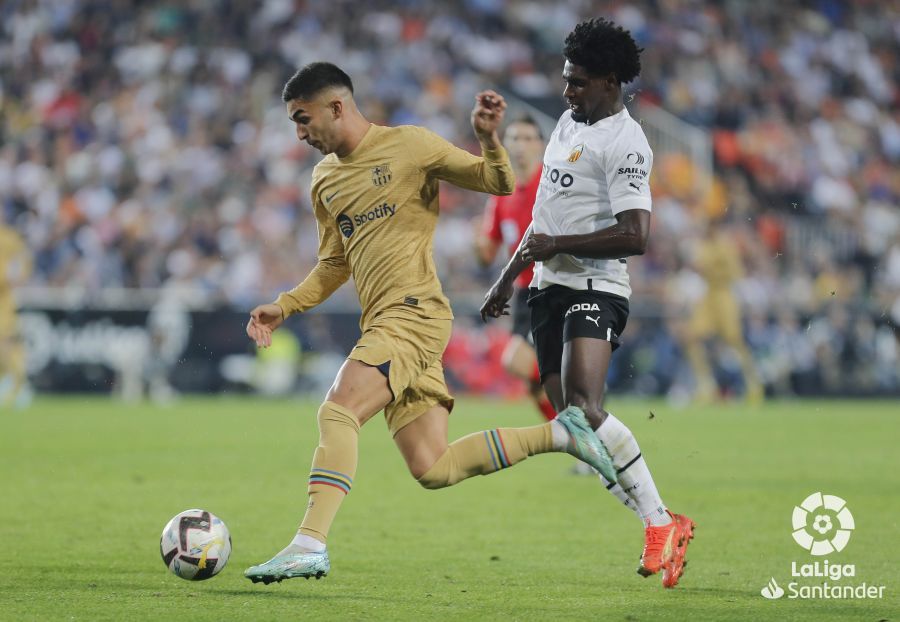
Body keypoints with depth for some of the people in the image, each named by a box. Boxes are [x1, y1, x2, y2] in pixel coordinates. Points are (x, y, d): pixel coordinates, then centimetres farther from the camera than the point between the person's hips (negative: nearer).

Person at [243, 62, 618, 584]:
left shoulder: (409, 145, -1)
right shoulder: (325, 180, 19)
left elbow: (499, 185, 1)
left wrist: (489, 139, -19)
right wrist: (284, 307, 16)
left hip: (414, 311, -8)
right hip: (381, 323, 8)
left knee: (338, 410, -26)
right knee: (432, 471, 2)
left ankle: (310, 544, -32)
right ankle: (559, 433, 15)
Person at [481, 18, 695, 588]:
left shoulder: (624, 143, -13)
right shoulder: (570, 123, 17)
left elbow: (635, 236, -22)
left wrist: (557, 245, -17)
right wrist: (509, 278, 30)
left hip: (595, 290, -9)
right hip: (551, 288, 9)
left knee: (585, 410, -24)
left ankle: (662, 524, -14)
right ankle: (663, 529, 3)